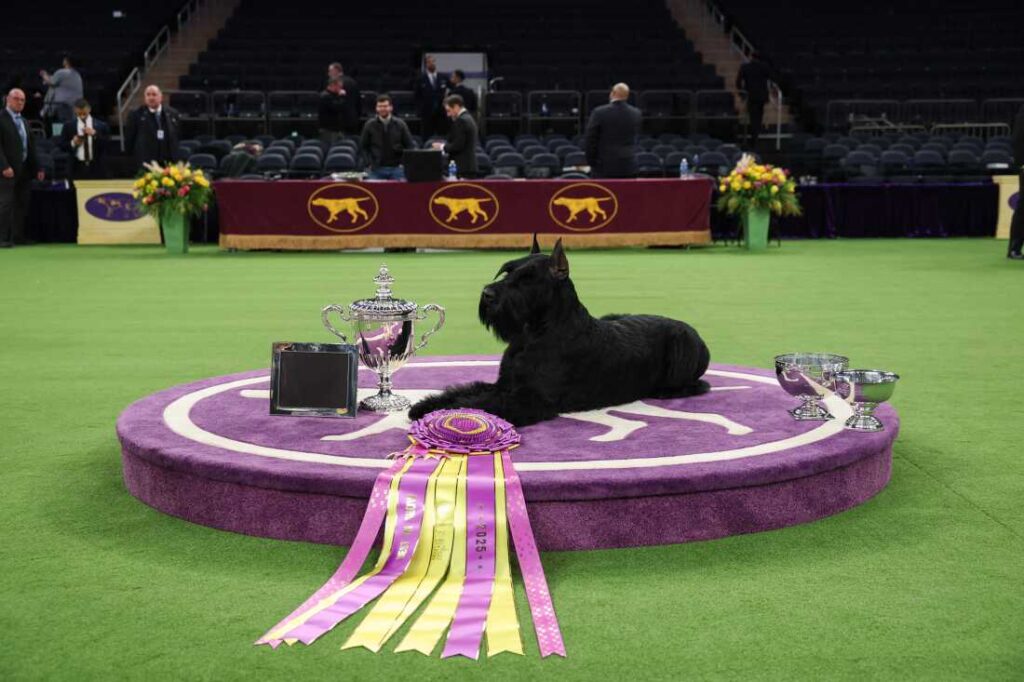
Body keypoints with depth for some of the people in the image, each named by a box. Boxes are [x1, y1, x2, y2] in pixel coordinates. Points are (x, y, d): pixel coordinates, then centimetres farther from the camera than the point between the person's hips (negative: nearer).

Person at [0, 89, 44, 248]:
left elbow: (31, 147, 19)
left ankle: (18, 236, 13)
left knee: (22, 204, 7)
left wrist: (37, 168, 13)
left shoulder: (24, 122, 19)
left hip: (25, 169, 7)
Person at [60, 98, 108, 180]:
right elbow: (62, 145, 7)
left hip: (95, 167, 0)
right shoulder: (69, 126, 5)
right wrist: (73, 143, -12)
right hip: (76, 167, 0)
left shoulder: (100, 125, 3)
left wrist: (95, 134, -18)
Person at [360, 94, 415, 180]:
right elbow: (363, 147, 9)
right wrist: (370, 162, -1)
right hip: (377, 169, 0)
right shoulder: (370, 125, 1)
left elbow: (410, 146, 6)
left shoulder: (400, 124, 2)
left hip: (396, 168, 0)